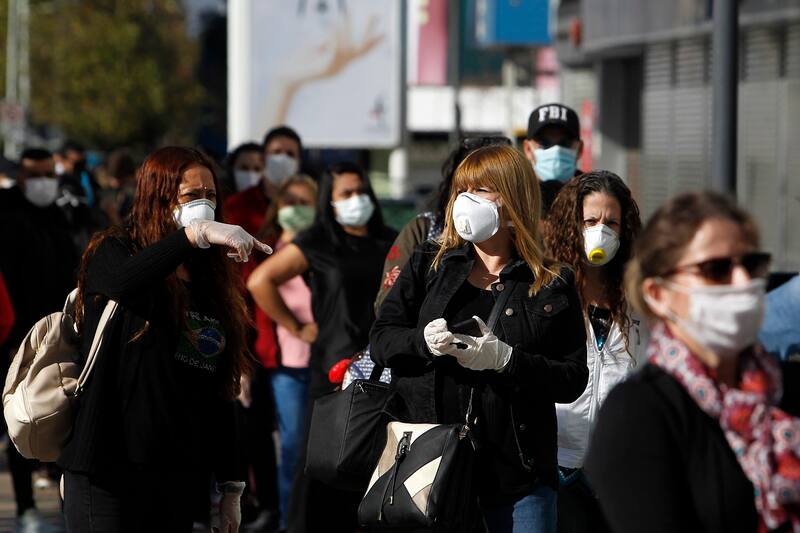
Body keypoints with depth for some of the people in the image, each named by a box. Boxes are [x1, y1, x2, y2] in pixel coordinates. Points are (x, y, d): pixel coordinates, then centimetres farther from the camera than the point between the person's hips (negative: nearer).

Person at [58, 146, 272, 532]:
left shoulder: (210, 284, 16)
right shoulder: (112, 252, 0)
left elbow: (220, 392, 16)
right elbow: (124, 281, -28)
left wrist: (229, 486, 13)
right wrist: (197, 234, -37)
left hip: (178, 477, 6)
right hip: (110, 471, -6)